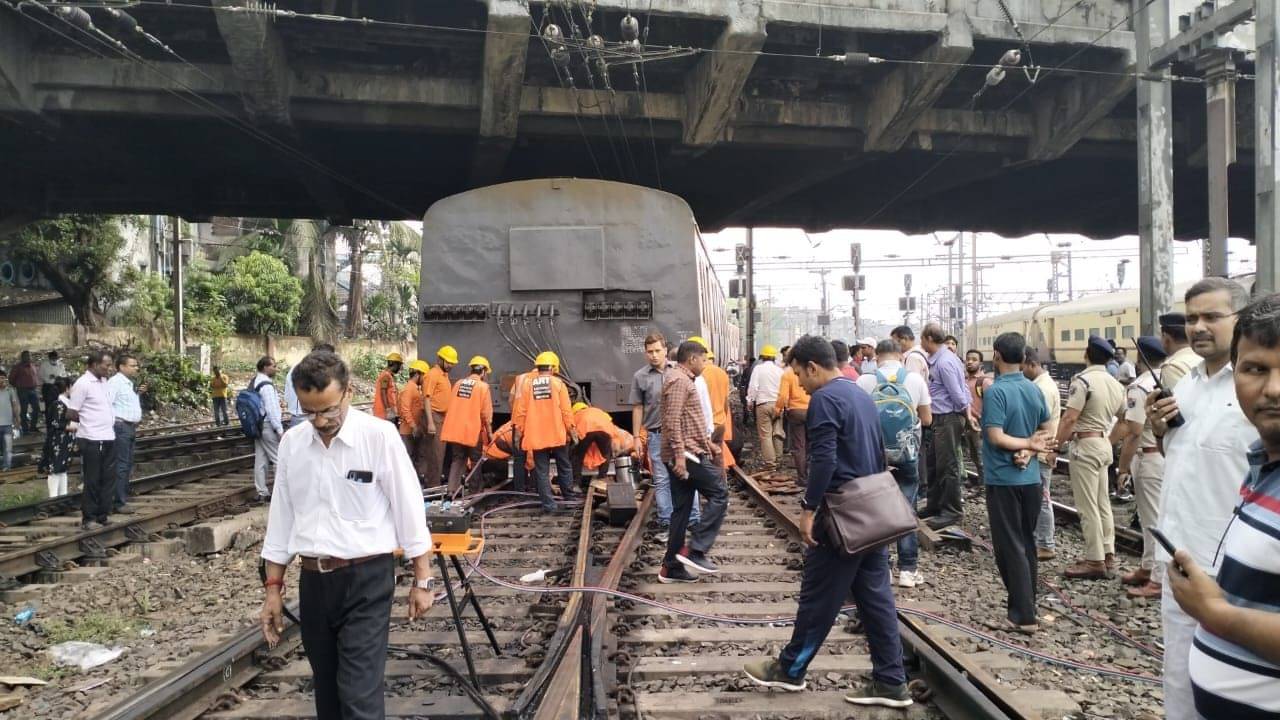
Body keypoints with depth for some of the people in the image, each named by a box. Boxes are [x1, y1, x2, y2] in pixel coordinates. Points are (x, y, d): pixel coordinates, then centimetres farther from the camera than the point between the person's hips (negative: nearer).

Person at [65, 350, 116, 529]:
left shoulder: (103, 381, 12)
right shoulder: (83, 384, -13)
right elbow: (71, 414, -10)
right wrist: (86, 421, 5)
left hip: (108, 438, 8)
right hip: (91, 440, -8)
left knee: (107, 480, 11)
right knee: (92, 481, 1)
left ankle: (102, 516, 19)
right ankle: (88, 519, 10)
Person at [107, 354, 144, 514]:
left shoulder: (129, 383, 18)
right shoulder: (115, 382, -12)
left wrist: (138, 392, 14)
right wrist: (115, 422, -21)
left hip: (131, 427, 10)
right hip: (121, 427, -10)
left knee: (128, 465, 14)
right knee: (121, 465, -8)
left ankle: (123, 499, 22)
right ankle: (119, 503, -4)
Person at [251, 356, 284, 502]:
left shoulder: (253, 382, 11)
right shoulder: (266, 385, -18)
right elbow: (271, 409, -20)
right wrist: (280, 430, -17)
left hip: (258, 426, 10)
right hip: (268, 426, -9)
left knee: (260, 460, 10)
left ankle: (262, 493, 14)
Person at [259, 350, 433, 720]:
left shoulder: (379, 436, -12)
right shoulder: (291, 442, 2)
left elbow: (409, 510, -8)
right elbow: (281, 516, 10)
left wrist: (422, 581, -5)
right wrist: (273, 587, 9)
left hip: (366, 579, -5)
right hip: (312, 580, 5)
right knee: (326, 690, 16)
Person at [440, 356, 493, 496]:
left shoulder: (458, 383, 7)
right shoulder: (483, 386, -9)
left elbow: (451, 406, 14)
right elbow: (486, 413, -11)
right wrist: (489, 431, -1)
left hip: (455, 430, 5)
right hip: (473, 431, -5)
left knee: (457, 459, 13)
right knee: (476, 461, 10)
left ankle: (452, 490, 2)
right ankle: (474, 491, 14)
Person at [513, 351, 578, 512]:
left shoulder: (528, 385, 0)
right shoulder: (558, 383, -4)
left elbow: (520, 411, 0)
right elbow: (566, 411, -5)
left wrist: (519, 431, 10)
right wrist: (572, 430, 4)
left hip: (536, 436, 0)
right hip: (558, 434, 0)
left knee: (542, 471, 4)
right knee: (564, 467, 18)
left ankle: (549, 504, 2)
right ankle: (568, 495, 29)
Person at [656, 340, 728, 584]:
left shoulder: (684, 380, 21)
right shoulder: (678, 380, -12)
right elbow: (672, 421, -21)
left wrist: (708, 443, 27)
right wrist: (679, 454, -26)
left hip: (685, 454, 10)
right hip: (685, 454, -10)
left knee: (682, 510, 9)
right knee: (719, 494, -7)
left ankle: (672, 567, 12)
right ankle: (694, 551, -9)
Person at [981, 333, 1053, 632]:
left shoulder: (996, 391, -16)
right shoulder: (1035, 389, 6)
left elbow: (996, 438, -21)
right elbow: (1047, 432, 10)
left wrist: (1028, 445, -9)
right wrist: (1029, 451, -5)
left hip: (1003, 479, -7)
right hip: (1031, 477, 7)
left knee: (1010, 547, -1)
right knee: (1027, 544, 15)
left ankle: (1024, 615, -1)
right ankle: (1025, 605, 24)